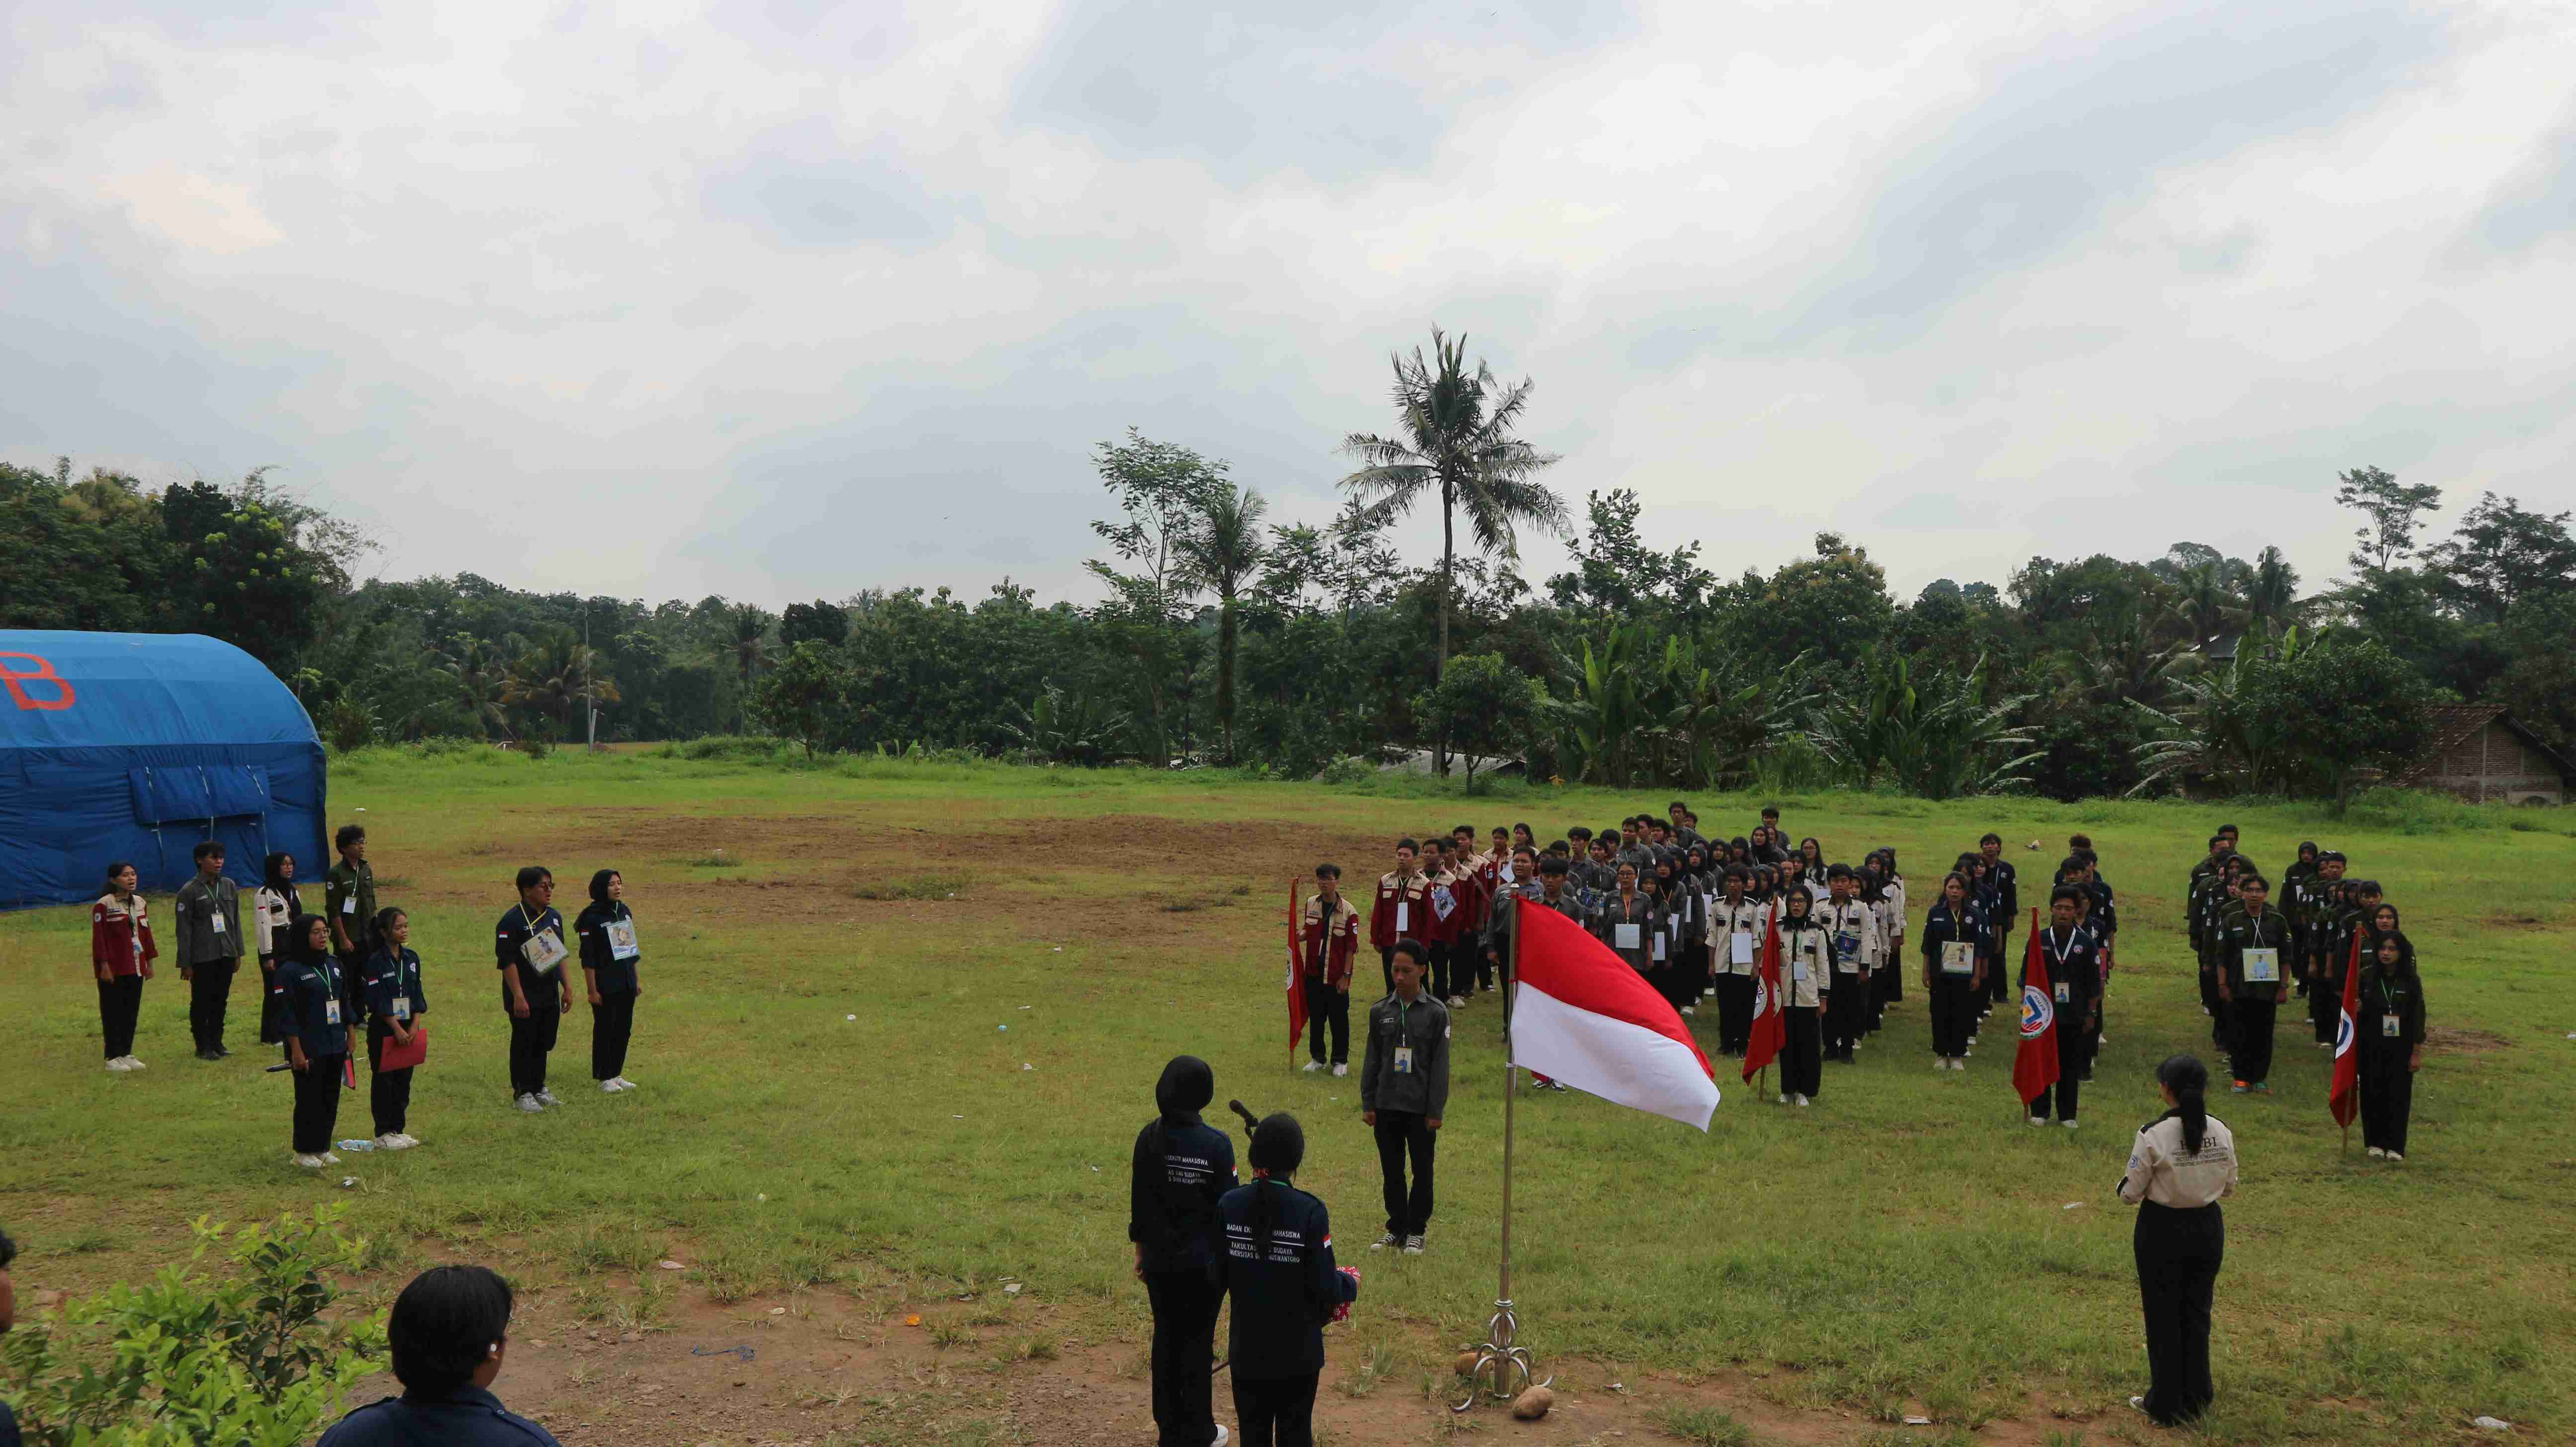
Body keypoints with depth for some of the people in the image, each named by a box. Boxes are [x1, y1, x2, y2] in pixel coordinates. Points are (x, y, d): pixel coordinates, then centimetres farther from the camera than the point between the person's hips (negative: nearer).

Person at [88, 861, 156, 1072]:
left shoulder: (139, 902, 10)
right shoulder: (104, 905, -9)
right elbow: (99, 938, -11)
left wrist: (149, 962, 14)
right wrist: (104, 966, -15)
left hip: (135, 967, 6)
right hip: (114, 969, -6)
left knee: (132, 1011, 9)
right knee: (113, 1013, -1)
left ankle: (126, 1054, 17)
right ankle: (113, 1058, 5)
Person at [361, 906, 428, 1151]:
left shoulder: (412, 958, 5)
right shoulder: (376, 962, -12)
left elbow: (418, 996, 7)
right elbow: (378, 1001, -14)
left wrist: (414, 1027, -4)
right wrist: (397, 1029, -16)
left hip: (407, 1028, 6)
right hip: (383, 1029, -5)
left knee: (404, 1080, 10)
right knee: (383, 1080, 2)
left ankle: (399, 1129, 20)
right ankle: (383, 1135, 10)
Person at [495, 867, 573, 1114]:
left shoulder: (554, 917, 9)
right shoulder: (512, 920, -14)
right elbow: (507, 961, -16)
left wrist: (567, 987, 14)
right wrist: (518, 997, -19)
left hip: (550, 996, 7)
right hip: (526, 998, -7)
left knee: (544, 1044, 14)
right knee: (524, 1046, 3)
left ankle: (539, 1088, 26)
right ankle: (523, 1093, 14)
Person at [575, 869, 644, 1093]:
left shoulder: (625, 912, 8)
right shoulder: (593, 918, -13)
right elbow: (588, 958, -13)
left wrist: (637, 980, 15)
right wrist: (592, 990, -15)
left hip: (626, 984, 6)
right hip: (606, 986, -6)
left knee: (624, 1029, 11)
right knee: (605, 1030, 3)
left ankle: (617, 1074, 22)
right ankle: (604, 1079, 13)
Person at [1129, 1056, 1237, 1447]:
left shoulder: (1149, 1138, -8)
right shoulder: (1217, 1144, -17)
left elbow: (1138, 1201, 0)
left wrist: (1141, 1249, 13)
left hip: (1160, 1258, 3)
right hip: (1204, 1261, -3)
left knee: (1166, 1338, 17)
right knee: (1198, 1341, 11)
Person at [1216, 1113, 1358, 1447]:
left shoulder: (1229, 1205, -10)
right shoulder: (1310, 1212, -19)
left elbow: (1216, 1277, -4)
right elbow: (1324, 1287, -15)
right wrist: (1351, 1284, 6)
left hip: (1247, 1346, 2)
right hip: (1298, 1348, -2)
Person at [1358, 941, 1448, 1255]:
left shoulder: (1436, 1013, -5)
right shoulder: (1380, 1011, 3)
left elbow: (1440, 1065, -4)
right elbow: (1372, 1060, 8)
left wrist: (1435, 1111, -7)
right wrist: (1368, 1104, 5)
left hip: (1420, 1108, -3)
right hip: (1387, 1106, 3)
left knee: (1422, 1171, 7)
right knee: (1392, 1171, 10)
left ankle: (1417, 1230, 20)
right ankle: (1396, 1228, 23)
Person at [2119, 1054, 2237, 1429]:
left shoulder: (2154, 1134, -22)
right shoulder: (2221, 1131, -7)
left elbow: (2131, 1193, -15)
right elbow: (2229, 1187, 5)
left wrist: (2124, 1185, 6)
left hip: (2163, 1230, -4)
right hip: (2208, 1227, 4)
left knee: (2164, 1318, 11)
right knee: (2197, 1313, 20)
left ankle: (2166, 1403, 22)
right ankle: (2196, 1397, 33)